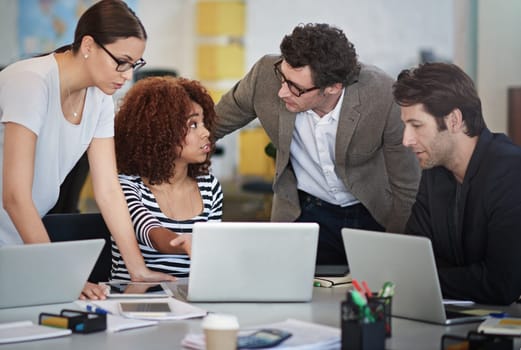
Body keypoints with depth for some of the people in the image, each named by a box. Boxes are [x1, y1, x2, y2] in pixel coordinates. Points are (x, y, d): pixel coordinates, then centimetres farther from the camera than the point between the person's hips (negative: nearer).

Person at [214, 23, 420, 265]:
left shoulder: (384, 96, -28)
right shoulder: (266, 75, -23)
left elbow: (406, 186, -15)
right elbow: (212, 126, -2)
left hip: (375, 216, -1)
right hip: (304, 213, 1)